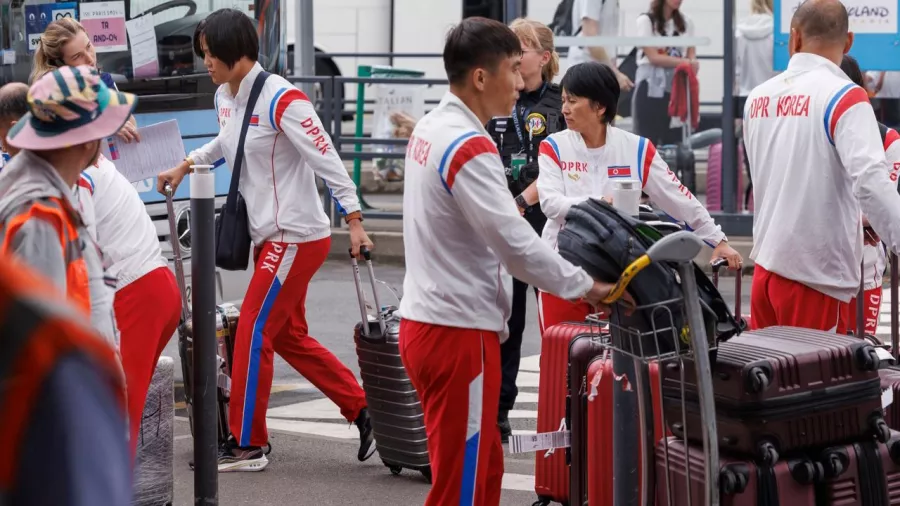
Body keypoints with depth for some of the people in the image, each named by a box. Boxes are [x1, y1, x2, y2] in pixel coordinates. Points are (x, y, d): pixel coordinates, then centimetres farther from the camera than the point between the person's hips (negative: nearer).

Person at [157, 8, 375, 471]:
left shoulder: (280, 98, -20)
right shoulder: (225, 97, 6)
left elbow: (325, 158, -21)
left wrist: (354, 221, -24)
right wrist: (185, 166, 22)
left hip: (297, 237, -9)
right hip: (268, 236, 9)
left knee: (252, 332, -6)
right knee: (289, 337, 14)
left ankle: (247, 445, 4)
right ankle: (365, 413, 23)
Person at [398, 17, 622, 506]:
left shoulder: (430, 129, 10)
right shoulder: (470, 148, -19)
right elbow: (514, 241, -20)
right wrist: (585, 287, -11)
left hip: (426, 321, 10)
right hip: (457, 333, -10)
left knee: (483, 466, 19)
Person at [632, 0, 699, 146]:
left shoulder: (686, 23, 13)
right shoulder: (646, 20, -3)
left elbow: (691, 56, 10)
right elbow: (653, 57, -9)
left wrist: (693, 63, -14)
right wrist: (684, 62, -17)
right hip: (650, 89, -4)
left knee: (674, 142, 1)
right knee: (647, 142, -6)